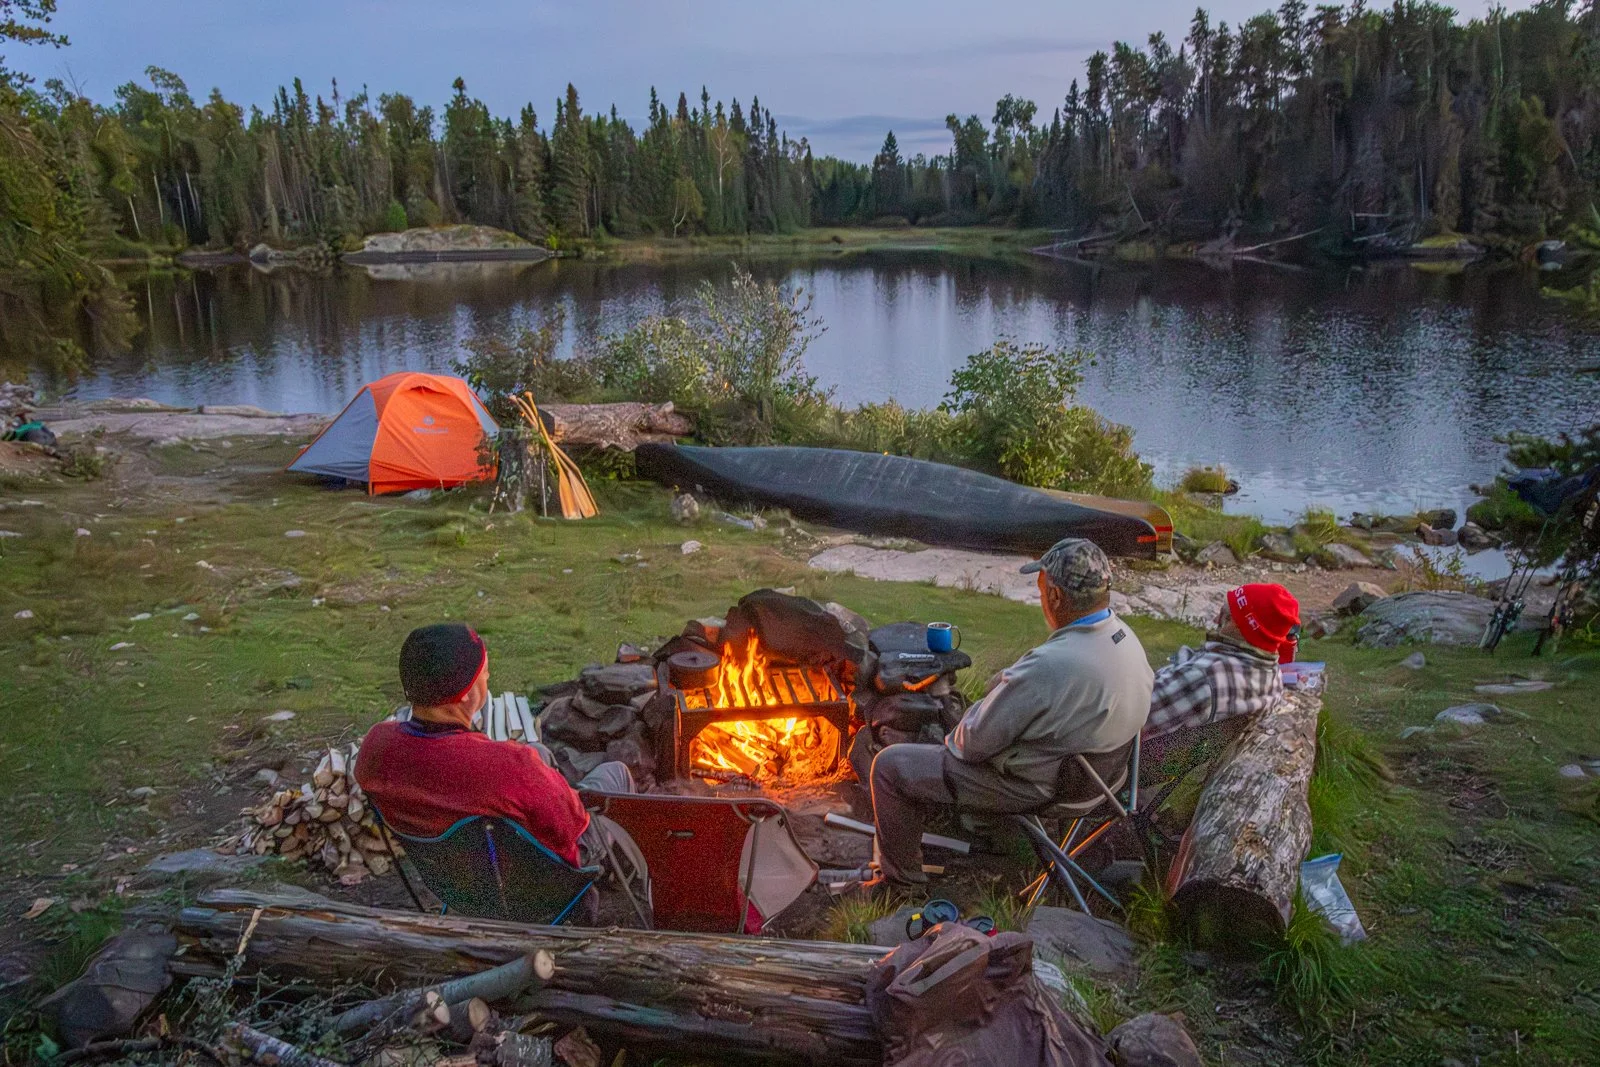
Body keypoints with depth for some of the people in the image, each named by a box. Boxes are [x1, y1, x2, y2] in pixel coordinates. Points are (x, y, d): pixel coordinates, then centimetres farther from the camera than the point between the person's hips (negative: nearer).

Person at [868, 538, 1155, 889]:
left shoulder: (1050, 666, -36)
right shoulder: (1125, 637, -9)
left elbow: (974, 741, -24)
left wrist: (954, 740, -2)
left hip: (1031, 786, -9)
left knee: (889, 765, 0)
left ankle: (900, 877, 17)